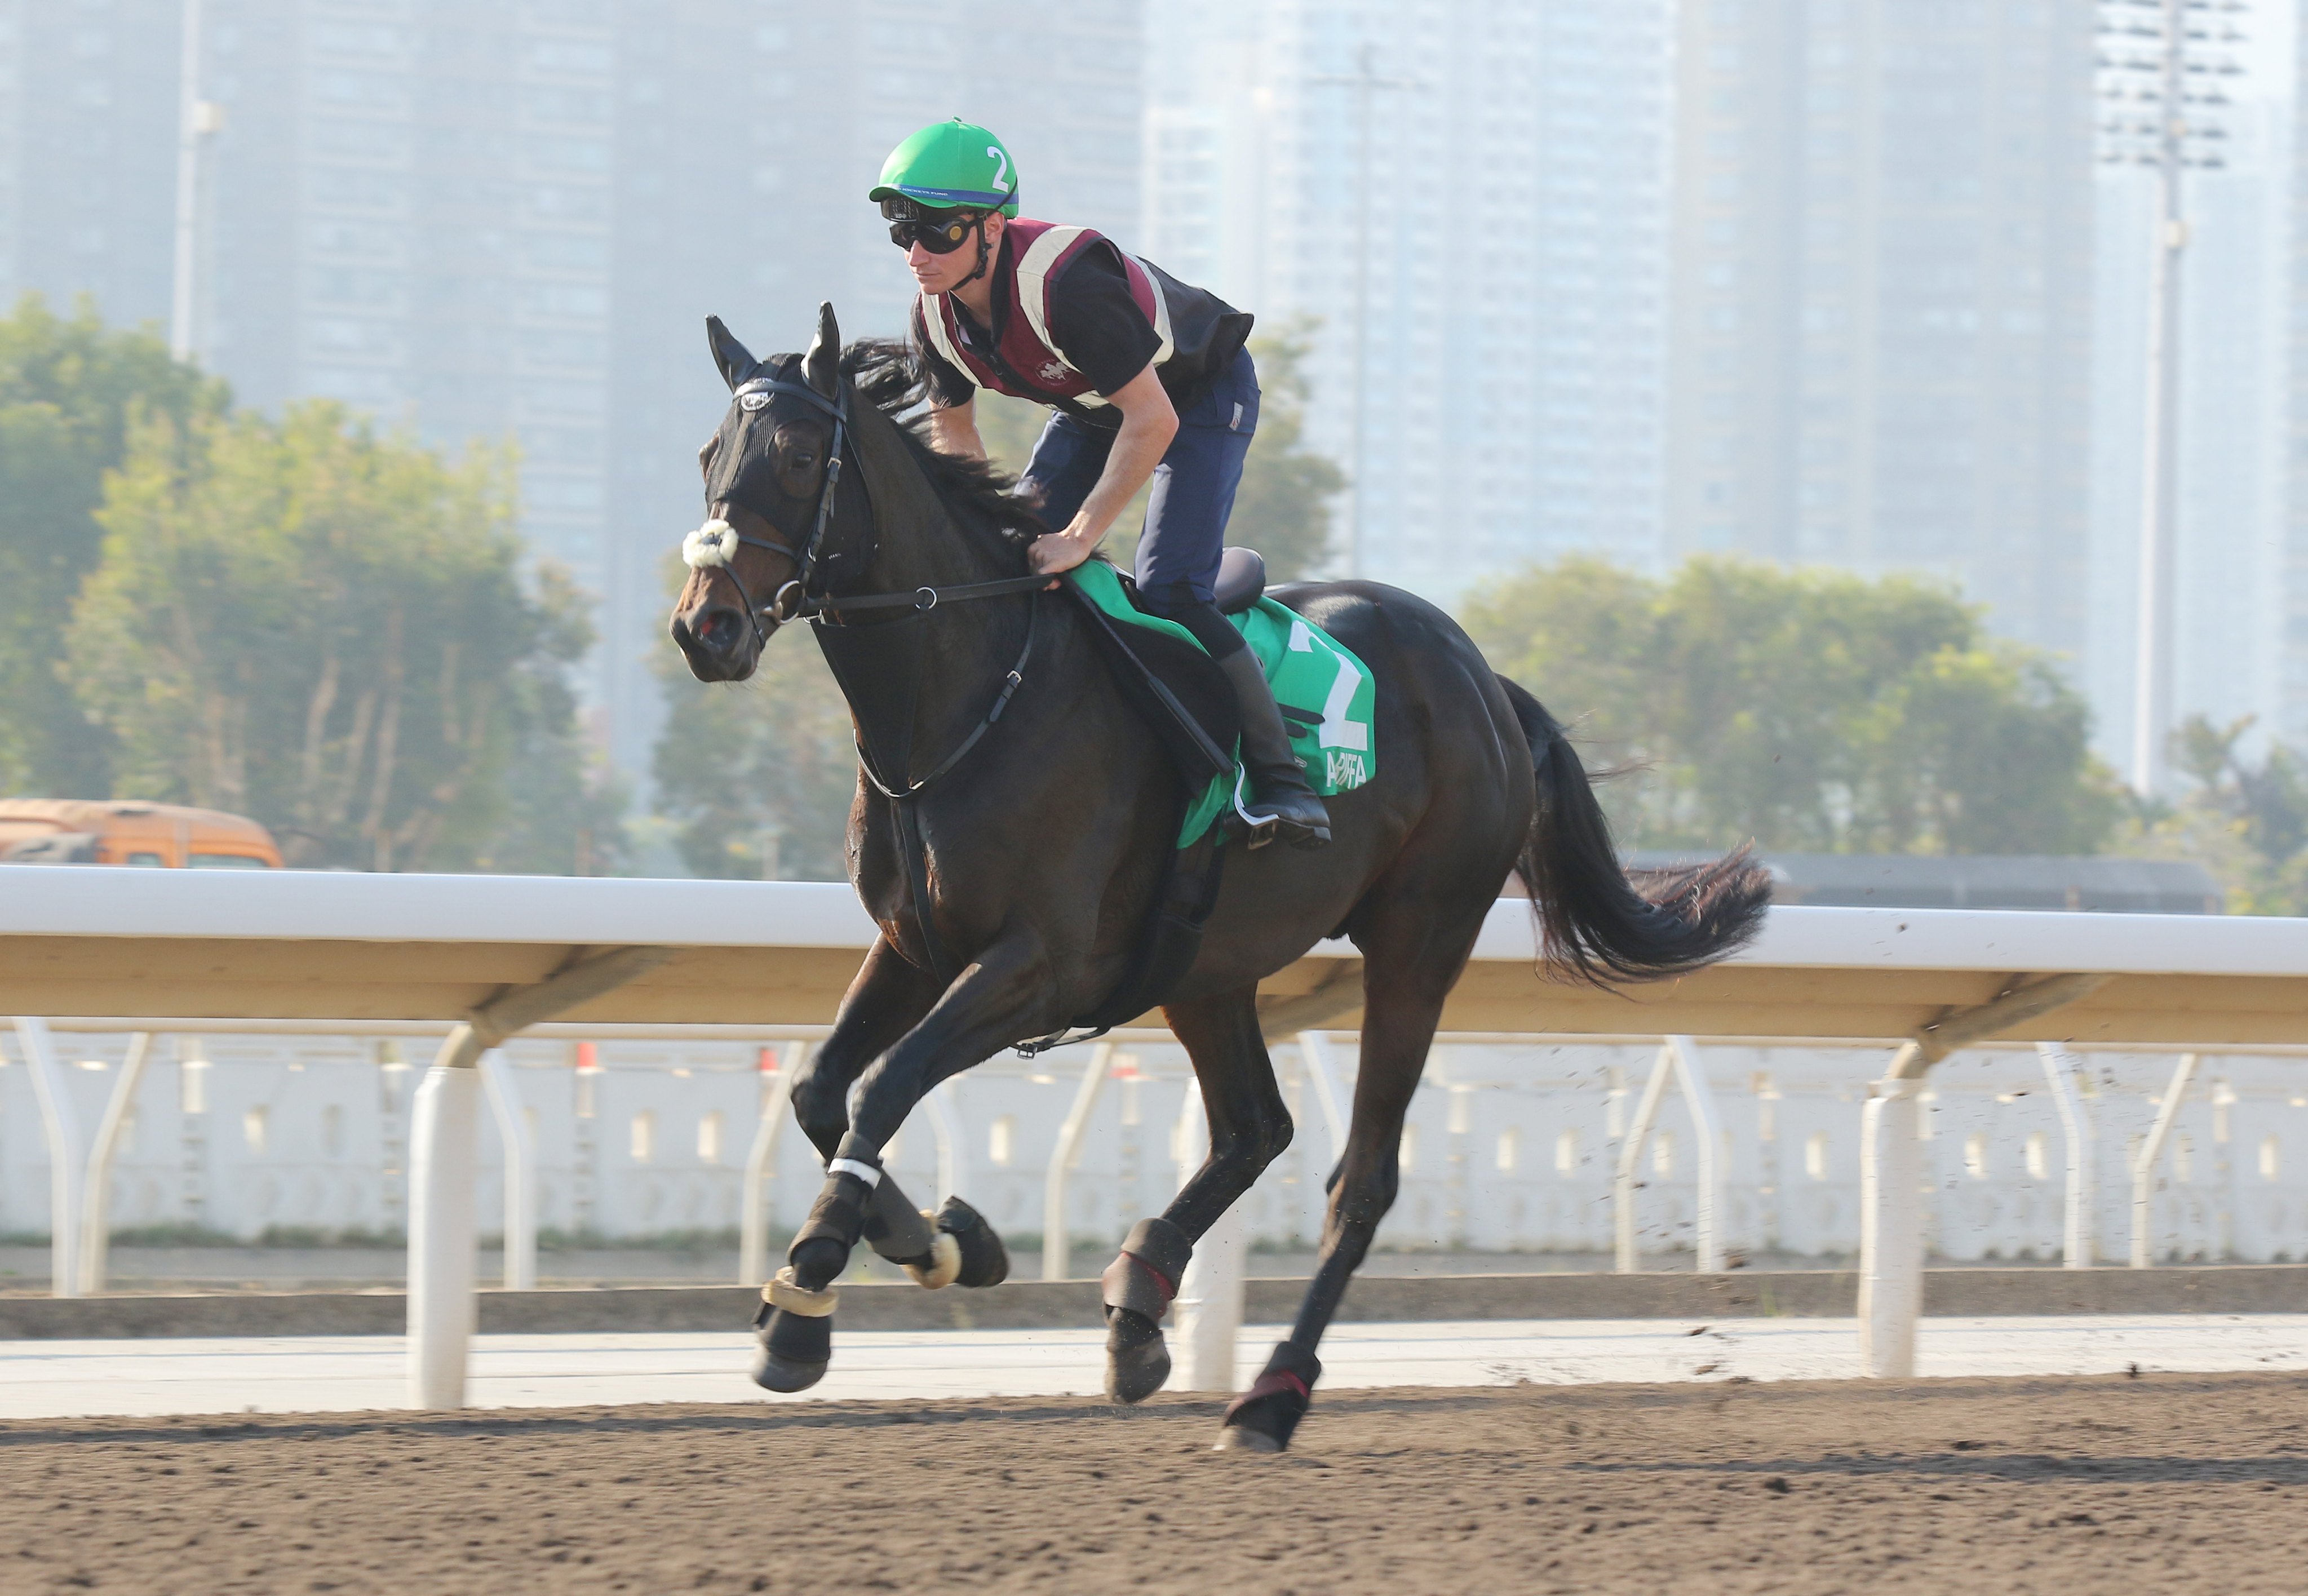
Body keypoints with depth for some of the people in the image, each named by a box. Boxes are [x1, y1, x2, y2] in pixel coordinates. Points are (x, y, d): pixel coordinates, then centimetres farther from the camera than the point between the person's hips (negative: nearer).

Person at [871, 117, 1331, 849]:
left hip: (1202, 391, -8)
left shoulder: (1065, 283, -40)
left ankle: (1283, 780, -16)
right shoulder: (936, 315, -16)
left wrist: (1080, 537, -33)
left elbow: (1152, 420, -36)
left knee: (1167, 589, -21)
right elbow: (953, 430, 3)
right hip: (1092, 402, 8)